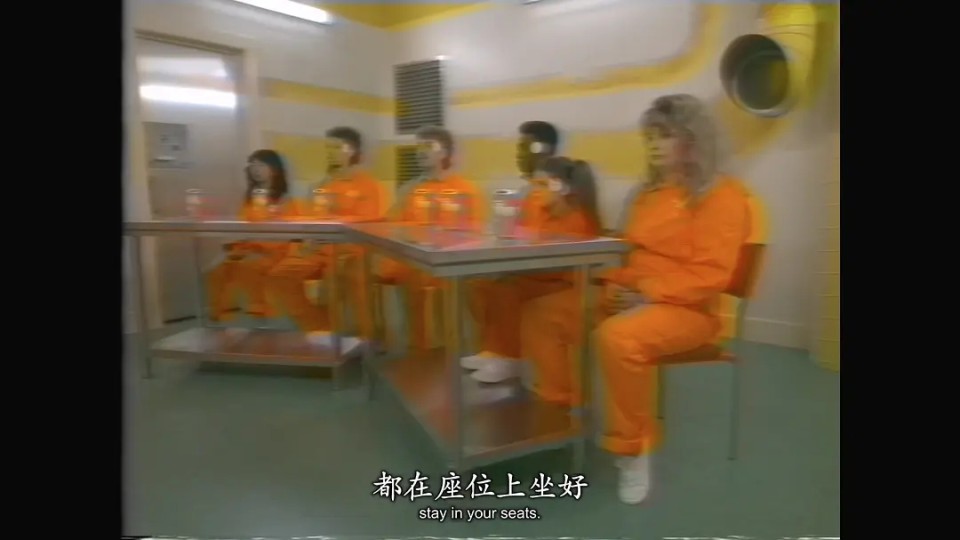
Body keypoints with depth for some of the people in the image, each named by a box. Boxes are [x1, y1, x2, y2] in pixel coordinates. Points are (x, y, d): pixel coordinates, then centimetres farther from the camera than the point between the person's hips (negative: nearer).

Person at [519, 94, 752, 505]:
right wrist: (617, 284, 1)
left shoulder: (722, 195, -7)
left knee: (617, 337, -39)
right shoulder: (650, 194, 17)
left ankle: (634, 447, -17)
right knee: (540, 314, -3)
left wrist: (646, 292, -23)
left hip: (686, 308, -8)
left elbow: (710, 275, -16)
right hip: (631, 298, 8)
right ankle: (562, 410, 10)